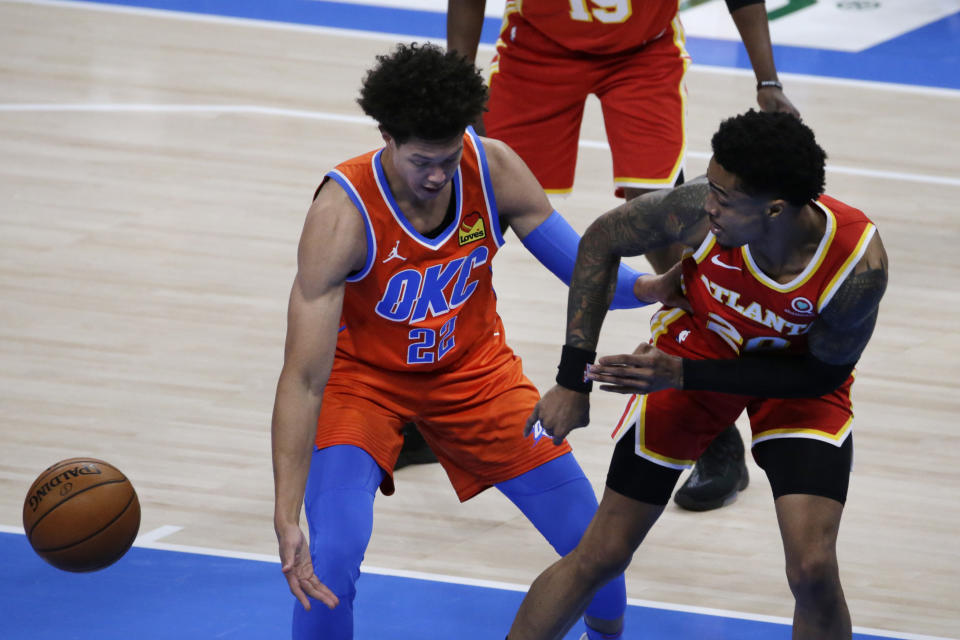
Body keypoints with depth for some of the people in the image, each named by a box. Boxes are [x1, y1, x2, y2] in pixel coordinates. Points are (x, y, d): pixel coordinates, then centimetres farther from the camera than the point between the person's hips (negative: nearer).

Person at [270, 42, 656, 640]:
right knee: (330, 559, -27)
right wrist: (286, 519, -42)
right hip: (364, 377, -4)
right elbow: (303, 378, -35)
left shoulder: (494, 169, -22)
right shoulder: (343, 213, -33)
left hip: (473, 365, 4)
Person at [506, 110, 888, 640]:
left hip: (802, 369, -1)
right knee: (601, 555, 1)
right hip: (697, 341, 1)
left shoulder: (858, 266, -37)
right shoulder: (699, 210, -34)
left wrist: (684, 375, -27)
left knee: (813, 571, -17)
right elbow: (602, 240, -14)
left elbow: (823, 373, -20)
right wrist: (573, 380, -16)